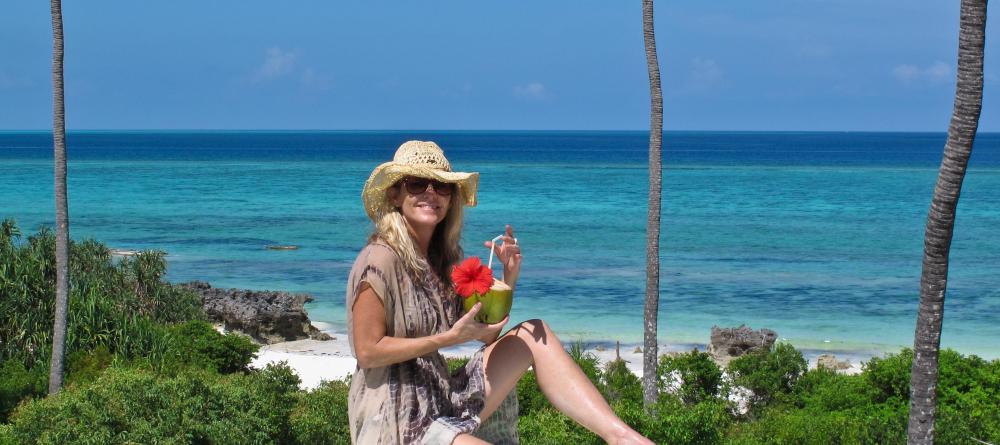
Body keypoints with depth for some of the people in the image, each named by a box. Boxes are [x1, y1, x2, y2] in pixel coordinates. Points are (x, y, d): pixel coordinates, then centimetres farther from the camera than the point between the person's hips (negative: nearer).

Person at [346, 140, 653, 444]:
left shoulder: (444, 258, 11)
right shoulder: (380, 260, -13)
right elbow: (368, 352, -16)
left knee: (533, 335, -2)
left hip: (444, 402, 8)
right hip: (398, 420, -8)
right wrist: (450, 338, -17)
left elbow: (488, 333, 12)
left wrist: (509, 276, -3)